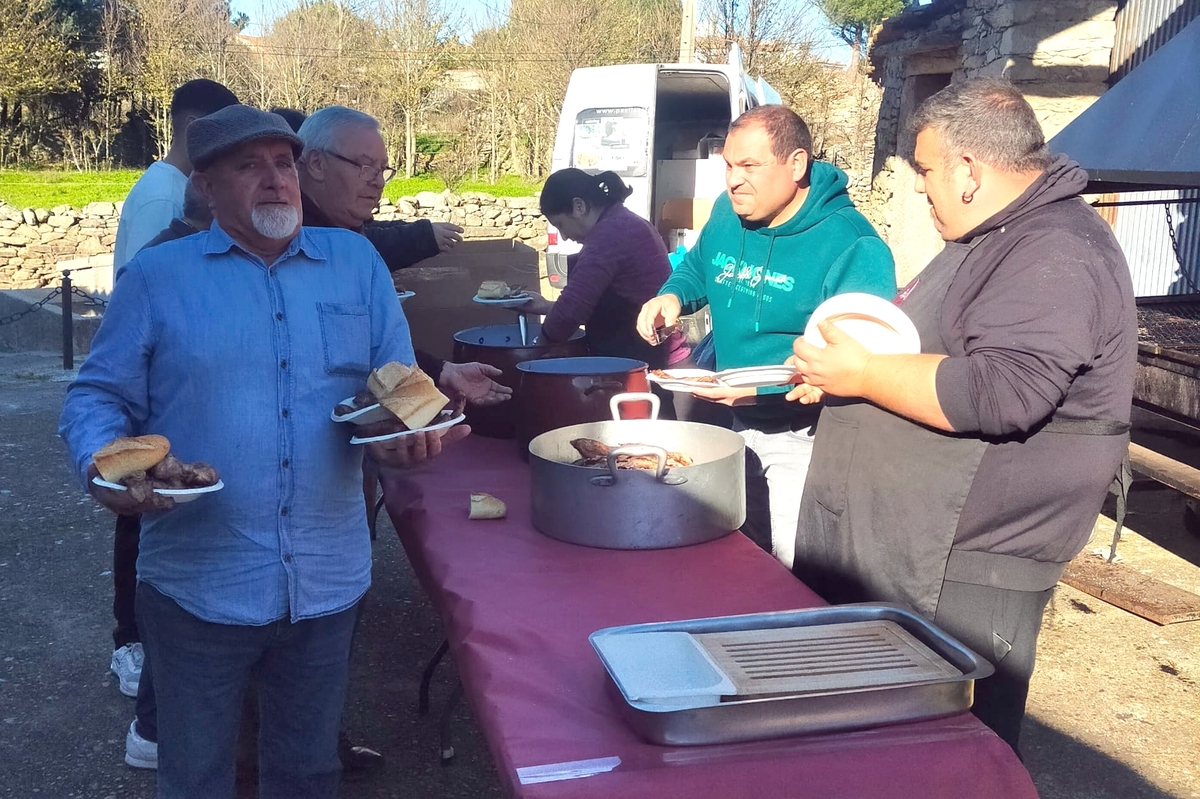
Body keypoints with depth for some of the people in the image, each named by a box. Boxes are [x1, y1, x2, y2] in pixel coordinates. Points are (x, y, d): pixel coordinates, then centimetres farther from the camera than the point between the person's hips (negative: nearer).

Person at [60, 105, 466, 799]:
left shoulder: (357, 262, 7)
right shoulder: (158, 275, 1)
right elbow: (98, 396, 2)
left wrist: (406, 429, -14)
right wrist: (103, 465, -18)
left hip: (327, 579, 2)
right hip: (200, 580, -2)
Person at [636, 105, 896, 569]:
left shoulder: (851, 246, -23)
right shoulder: (727, 216, 1)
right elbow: (696, 269, 21)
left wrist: (764, 387, -35)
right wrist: (671, 296, -3)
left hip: (804, 439, -7)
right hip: (736, 425, 7)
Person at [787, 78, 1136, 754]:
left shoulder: (1056, 256, -20)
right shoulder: (995, 239, 16)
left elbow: (999, 392, -32)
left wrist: (862, 375, -22)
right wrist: (838, 370, 12)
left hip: (963, 577, -11)